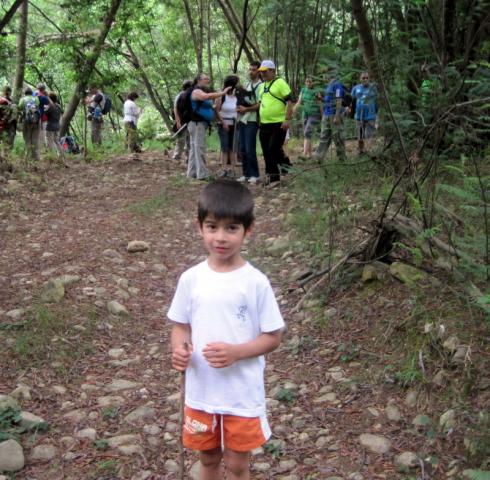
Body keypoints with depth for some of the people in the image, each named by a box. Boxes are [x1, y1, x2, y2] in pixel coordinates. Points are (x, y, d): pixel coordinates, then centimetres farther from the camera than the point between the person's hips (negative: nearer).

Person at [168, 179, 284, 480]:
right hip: (201, 393, 3)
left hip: (243, 395, -2)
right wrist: (179, 349, -17)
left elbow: (273, 337, -8)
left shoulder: (256, 282, -14)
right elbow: (181, 326, 4)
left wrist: (236, 352, -23)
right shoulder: (191, 279, -7)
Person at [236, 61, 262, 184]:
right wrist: (239, 107, 5)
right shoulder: (246, 84, 16)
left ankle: (254, 175, 1)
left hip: (251, 121, -8)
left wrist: (246, 109, -16)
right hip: (242, 120, 8)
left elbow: (260, 105, -13)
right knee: (242, 149, 8)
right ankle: (246, 174, 14)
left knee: (250, 149, -8)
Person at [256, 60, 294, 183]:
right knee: (267, 152, 7)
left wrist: (287, 119, -19)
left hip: (279, 123, -7)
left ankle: (284, 163, 8)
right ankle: (273, 177, 18)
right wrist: (260, 121, 17)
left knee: (274, 148, -14)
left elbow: (290, 101, -12)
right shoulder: (261, 86, 16)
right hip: (264, 124, 7)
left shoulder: (280, 83, -7)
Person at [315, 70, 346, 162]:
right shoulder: (329, 86, 17)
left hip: (334, 114, -9)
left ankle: (341, 157, 5)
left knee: (338, 137, -3)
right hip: (326, 115, 9)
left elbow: (339, 101, -18)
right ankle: (319, 156, 7)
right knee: (324, 136, 7)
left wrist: (337, 116, -23)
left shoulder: (337, 85, -12)